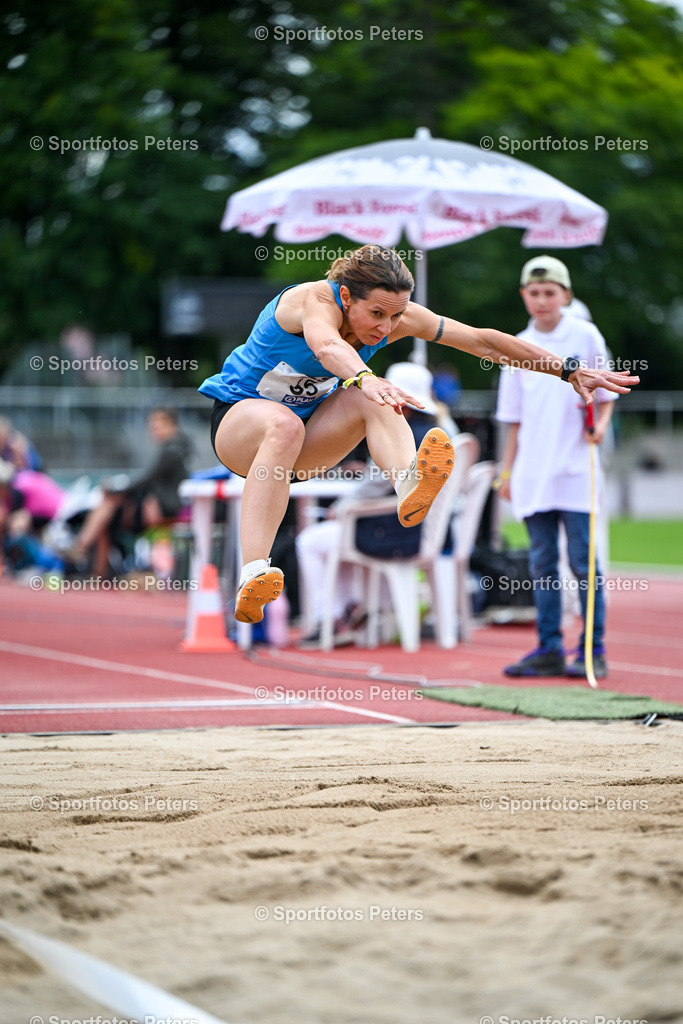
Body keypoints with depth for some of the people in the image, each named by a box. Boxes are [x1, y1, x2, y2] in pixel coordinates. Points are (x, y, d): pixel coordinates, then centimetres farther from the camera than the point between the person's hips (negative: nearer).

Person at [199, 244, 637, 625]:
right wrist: (365, 377, -75)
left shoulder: (398, 316, -13)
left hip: (310, 427, 5)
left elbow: (482, 341, -10)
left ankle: (409, 485, -52)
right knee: (283, 424, -41)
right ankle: (254, 574, -52)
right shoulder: (314, 299, -30)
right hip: (238, 415, -5)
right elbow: (327, 346, -54)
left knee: (371, 399, -25)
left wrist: (570, 371, -13)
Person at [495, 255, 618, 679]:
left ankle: (592, 650, 0)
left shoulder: (585, 336, 1)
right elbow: (515, 419, 14)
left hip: (574, 469, -4)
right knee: (543, 563, 5)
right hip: (533, 471, 4)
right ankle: (549, 650, 9)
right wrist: (507, 470, 11)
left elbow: (606, 394, 7)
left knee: (583, 561, -5)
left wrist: (600, 425, -12)